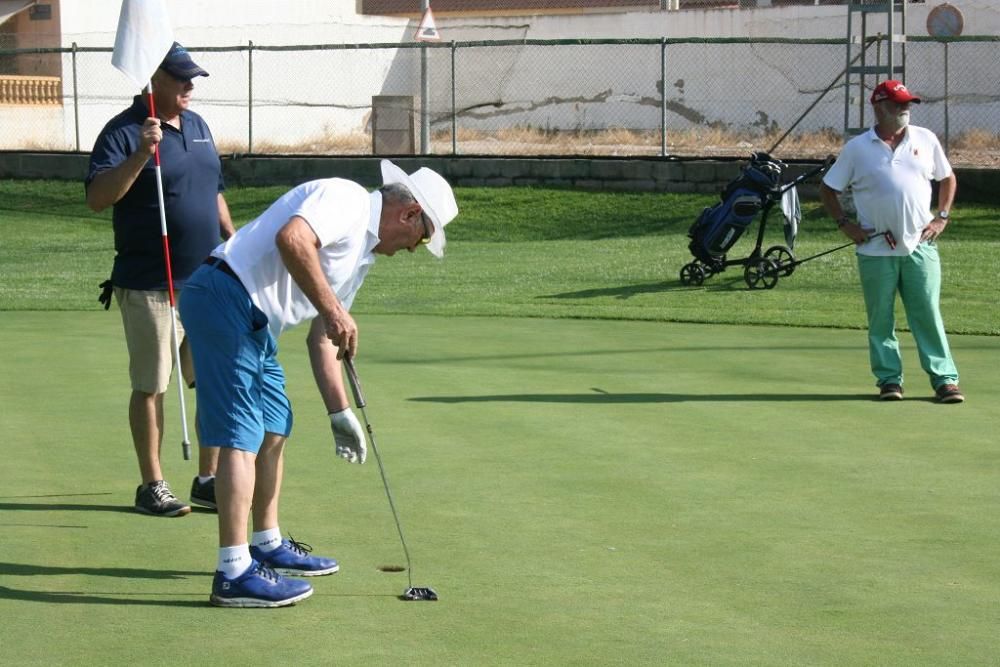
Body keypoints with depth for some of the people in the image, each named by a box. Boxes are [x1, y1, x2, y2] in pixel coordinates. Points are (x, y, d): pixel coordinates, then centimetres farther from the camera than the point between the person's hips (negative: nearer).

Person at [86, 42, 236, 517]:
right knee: (150, 386, 1)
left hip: (208, 282, 7)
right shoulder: (124, 132, -9)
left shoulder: (198, 126, 13)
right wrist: (141, 154, -31)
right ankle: (151, 485, 11)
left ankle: (208, 480, 18)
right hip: (149, 288, -7)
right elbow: (97, 198, -22)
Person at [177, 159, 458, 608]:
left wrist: (339, 412, 21)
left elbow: (321, 338, 25)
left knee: (274, 429, 18)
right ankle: (234, 573, -12)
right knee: (242, 436, -12)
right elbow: (291, 239, -28)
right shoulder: (346, 199, -8)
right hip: (225, 299, -11)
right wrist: (333, 309, -23)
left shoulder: (364, 253, 22)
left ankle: (268, 546, 32)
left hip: (255, 324, 11)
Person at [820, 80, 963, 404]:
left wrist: (942, 218, 8)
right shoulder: (857, 148, 2)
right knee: (880, 318, 4)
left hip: (920, 245, 1)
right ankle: (889, 379, 13)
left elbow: (948, 178, 18)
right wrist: (845, 224, 0)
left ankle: (944, 378, 1)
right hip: (875, 249, -1)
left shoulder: (925, 140, 7)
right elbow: (828, 189, 9)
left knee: (928, 314, -1)